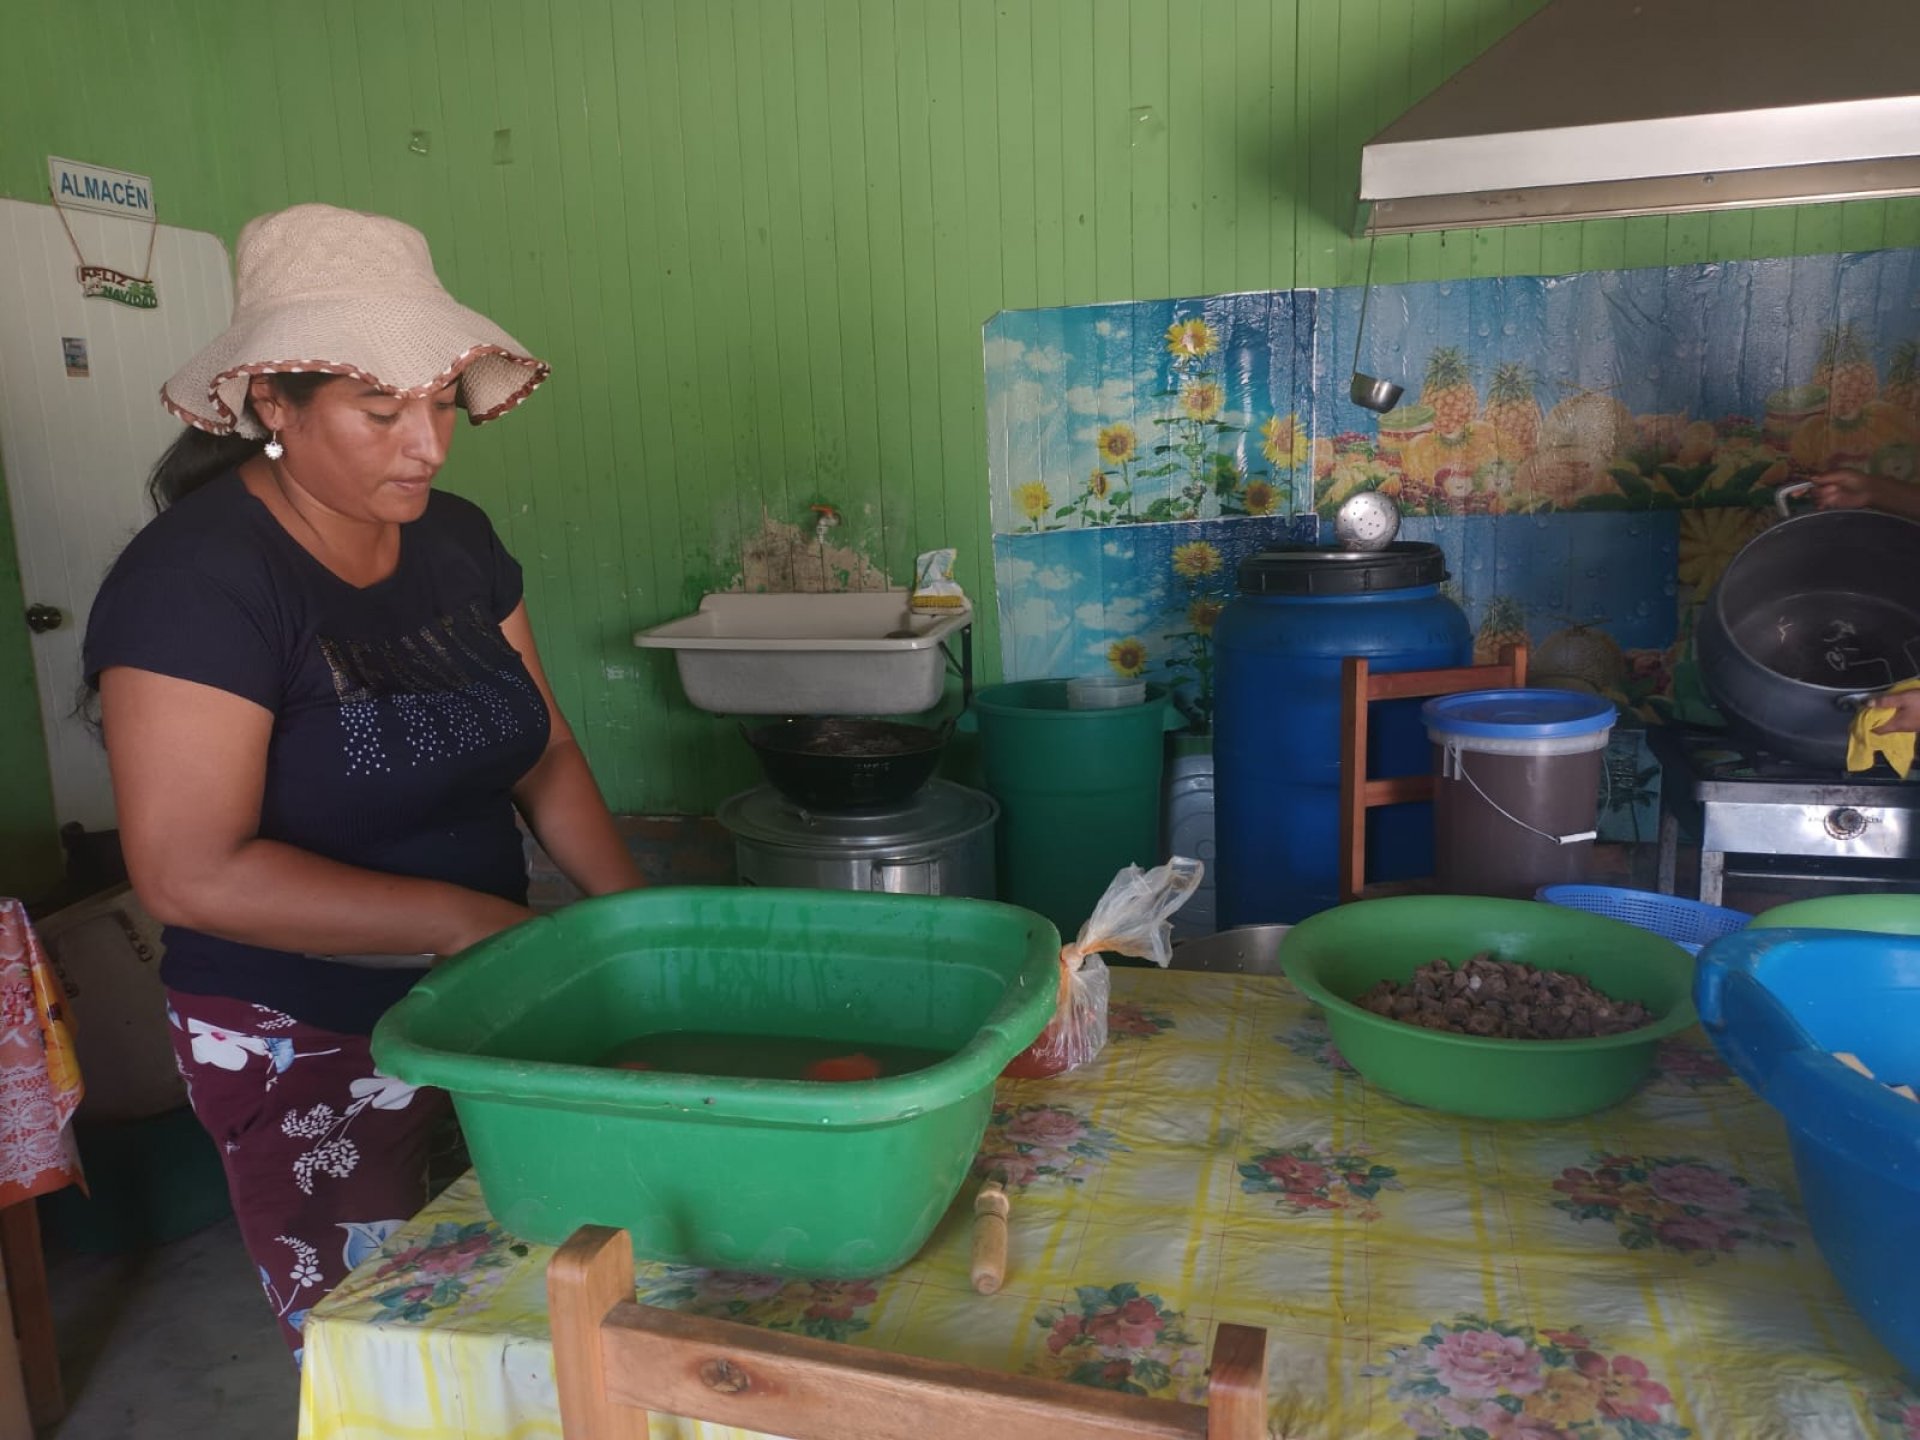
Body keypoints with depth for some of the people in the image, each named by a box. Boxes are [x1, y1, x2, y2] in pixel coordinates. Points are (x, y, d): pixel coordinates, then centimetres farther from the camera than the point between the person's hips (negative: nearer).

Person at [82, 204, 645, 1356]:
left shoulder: (457, 540, 2)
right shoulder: (197, 578, -18)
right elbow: (191, 873, -22)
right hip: (307, 1050, -5)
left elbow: (545, 753, 5)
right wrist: (466, 918, -22)